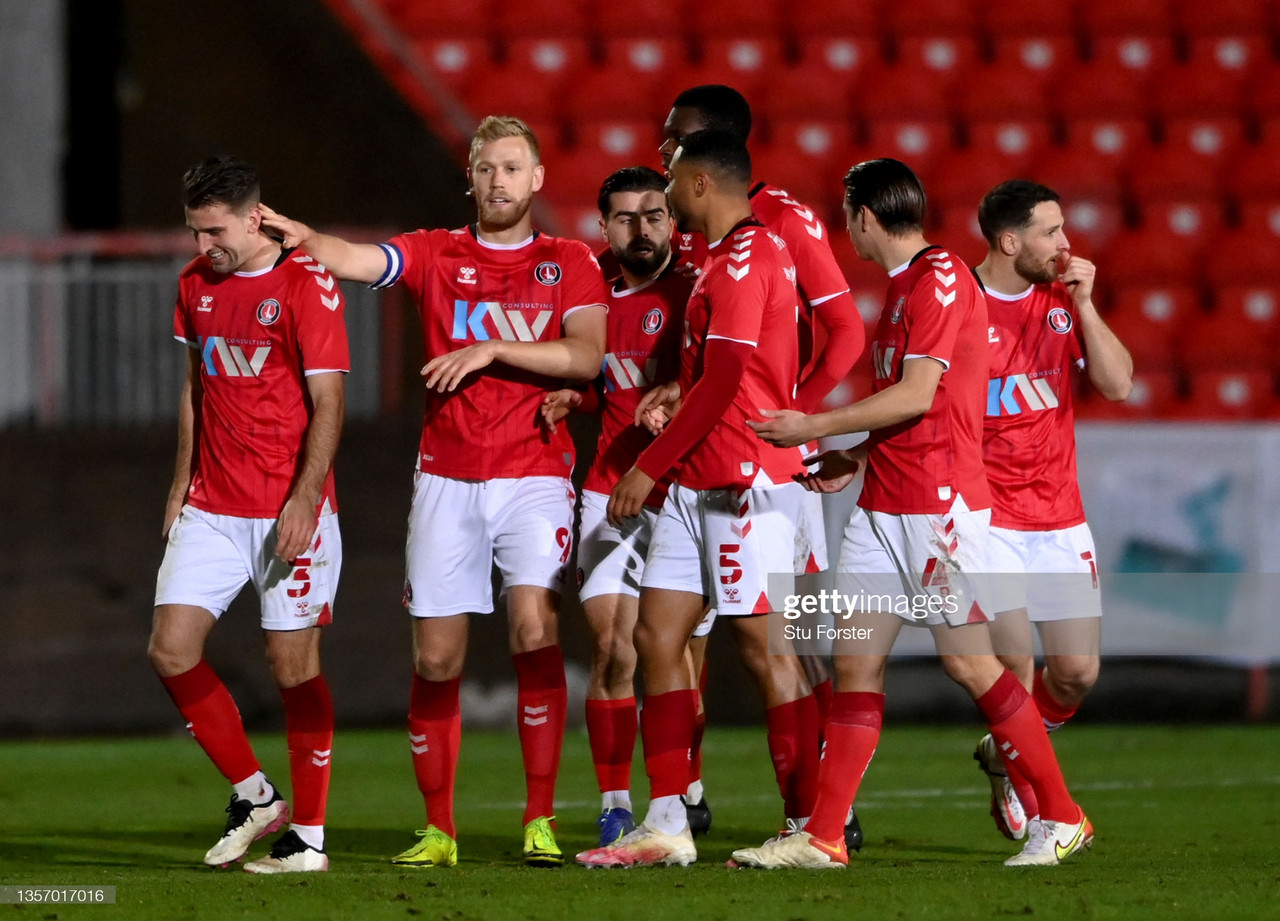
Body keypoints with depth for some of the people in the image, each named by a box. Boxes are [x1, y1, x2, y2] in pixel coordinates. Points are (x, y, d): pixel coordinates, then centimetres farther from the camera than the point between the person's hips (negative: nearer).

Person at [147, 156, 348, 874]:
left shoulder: (306, 284, -10)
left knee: (294, 664, -3)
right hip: (212, 508, 6)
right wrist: (182, 481, 17)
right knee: (170, 649, -4)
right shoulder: (196, 284, 10)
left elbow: (328, 404, -13)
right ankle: (254, 795, 12)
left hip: (290, 511, -6)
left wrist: (303, 502, -20)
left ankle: (309, 835, 6)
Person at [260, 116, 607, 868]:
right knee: (436, 658, 1)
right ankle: (438, 829, 11)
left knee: (536, 630, -18)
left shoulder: (570, 264, 6)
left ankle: (541, 821, -13)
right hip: (446, 479, 2)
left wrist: (491, 350, -15)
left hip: (534, 474, -2)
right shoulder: (436, 255, 9)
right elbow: (352, 260, -7)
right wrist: (295, 234, -27)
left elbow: (586, 356, -8)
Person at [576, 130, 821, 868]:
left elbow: (723, 380, -19)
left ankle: (811, 826, -2)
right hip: (697, 483, 10)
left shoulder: (745, 258, -14)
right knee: (659, 636, 6)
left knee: (768, 648, -6)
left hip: (744, 483, -10)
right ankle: (667, 824, 7)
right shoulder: (727, 257, 17)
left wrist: (651, 466, -17)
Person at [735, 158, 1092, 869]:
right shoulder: (902, 285, 19)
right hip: (883, 504, 9)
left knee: (969, 662, -6)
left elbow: (917, 396, -18)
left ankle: (1061, 818, 4)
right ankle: (822, 837, 3)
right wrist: (852, 460, 21)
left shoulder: (942, 277, -12)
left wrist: (815, 427, -13)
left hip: (939, 504, -9)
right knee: (855, 658, 4)